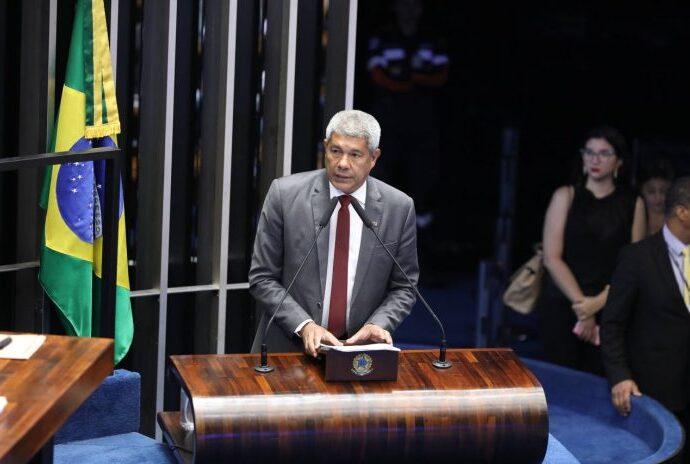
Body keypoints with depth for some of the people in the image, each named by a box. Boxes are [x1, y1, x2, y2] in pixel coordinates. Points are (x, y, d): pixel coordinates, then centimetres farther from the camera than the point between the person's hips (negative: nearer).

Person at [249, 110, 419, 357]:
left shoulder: (399, 207, 1)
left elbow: (402, 287, 10)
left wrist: (377, 325, -9)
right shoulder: (284, 194, -3)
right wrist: (304, 325, -14)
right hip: (288, 346, -1)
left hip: (360, 350, 2)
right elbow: (262, 278, -1)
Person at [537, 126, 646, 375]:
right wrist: (581, 304, -10)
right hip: (562, 305, -1)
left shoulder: (633, 204, 9)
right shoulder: (566, 196, 5)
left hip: (610, 308, 1)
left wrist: (600, 301, -11)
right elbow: (552, 258, -2)